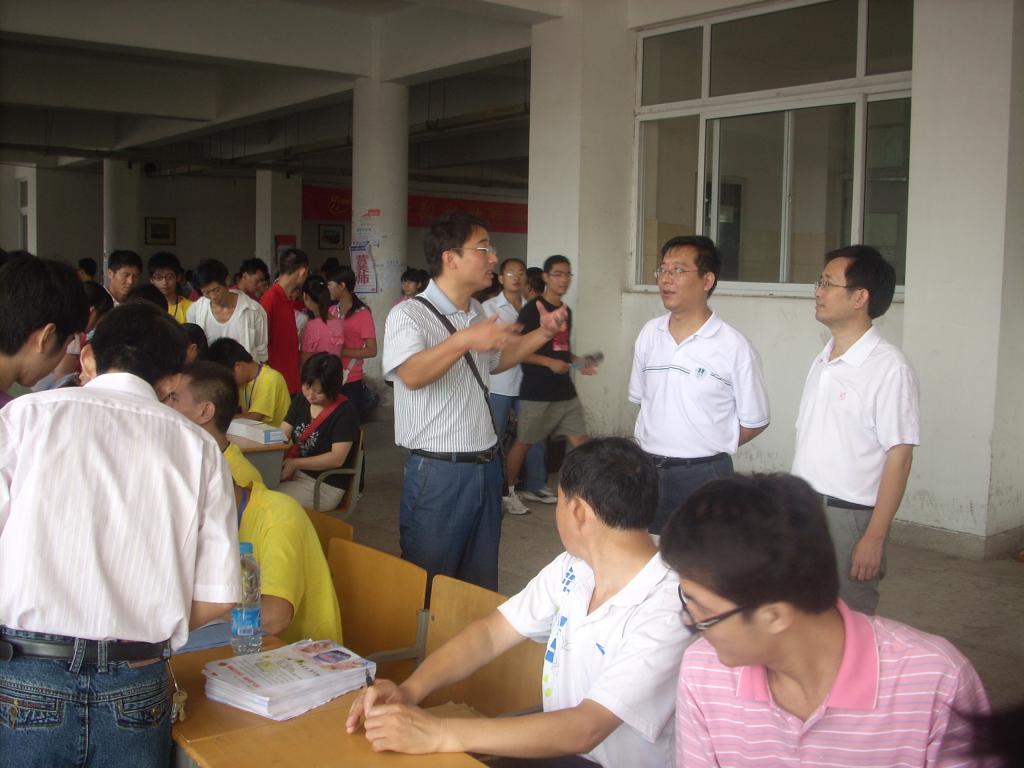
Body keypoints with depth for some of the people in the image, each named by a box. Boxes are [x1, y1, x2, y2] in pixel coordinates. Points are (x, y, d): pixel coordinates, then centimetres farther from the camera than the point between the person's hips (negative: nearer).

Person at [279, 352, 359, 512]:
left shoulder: (345, 412, -13)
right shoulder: (301, 400, 9)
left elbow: (337, 458, -18)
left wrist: (294, 463, -21)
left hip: (325, 486, -7)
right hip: (296, 474, 7)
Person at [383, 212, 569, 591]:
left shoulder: (477, 313, 14)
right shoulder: (409, 314, -13)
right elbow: (411, 374, -31)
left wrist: (542, 334, 20)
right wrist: (464, 340, -44)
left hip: (486, 465, 8)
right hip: (438, 472, -8)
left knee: (482, 584, 16)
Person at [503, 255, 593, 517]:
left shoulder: (566, 311, 13)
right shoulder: (531, 310, -10)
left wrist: (579, 362, 7)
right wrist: (550, 363, -21)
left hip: (565, 391, 7)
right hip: (536, 393, -7)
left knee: (580, 441, 2)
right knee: (523, 443, 5)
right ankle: (508, 492, 21)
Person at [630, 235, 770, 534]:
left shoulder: (734, 346, -10)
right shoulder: (650, 333, 4)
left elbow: (755, 421, -3)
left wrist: (709, 448, 2)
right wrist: (658, 445, 10)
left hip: (702, 475, -4)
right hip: (648, 470, 4)